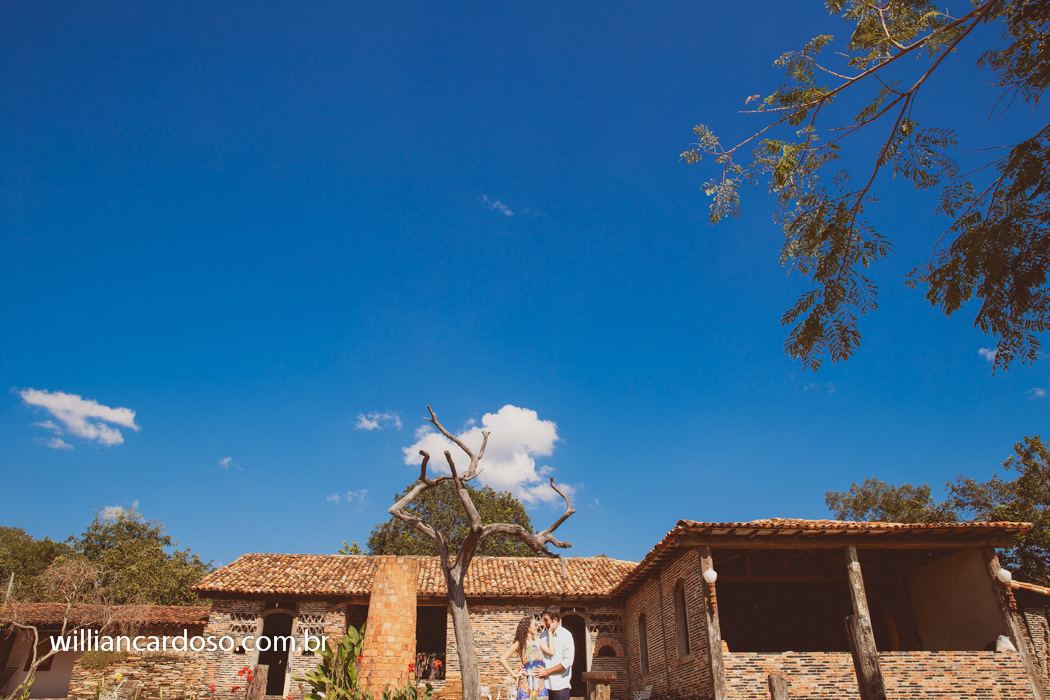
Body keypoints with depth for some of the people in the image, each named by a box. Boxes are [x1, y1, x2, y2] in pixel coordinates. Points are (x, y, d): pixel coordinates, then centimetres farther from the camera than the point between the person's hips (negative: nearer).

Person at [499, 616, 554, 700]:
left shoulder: (538, 641, 10)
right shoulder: (520, 643, -2)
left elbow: (550, 651, -7)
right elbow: (502, 659, -5)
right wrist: (514, 674, -6)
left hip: (540, 684, 4)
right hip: (526, 683, -4)